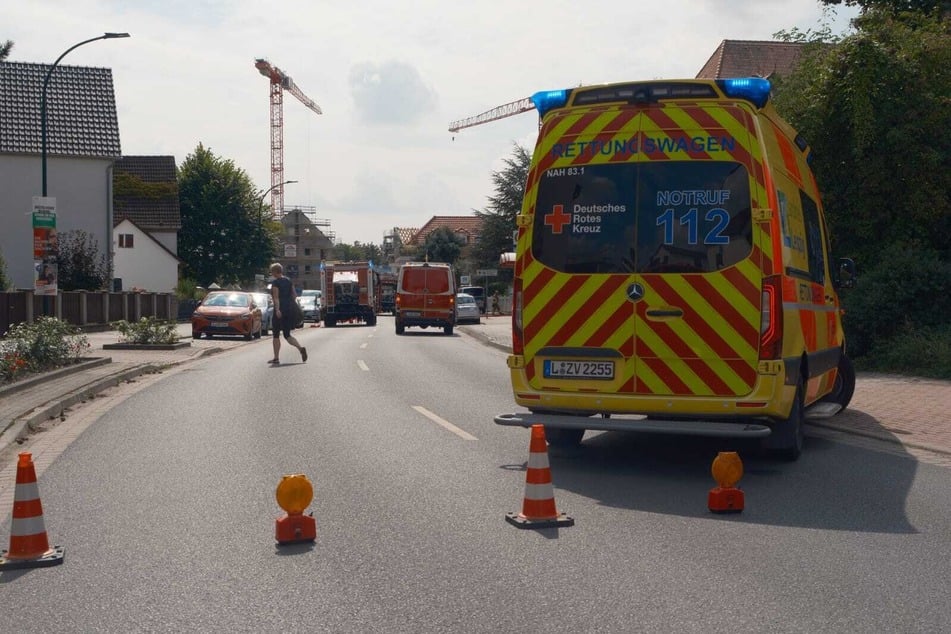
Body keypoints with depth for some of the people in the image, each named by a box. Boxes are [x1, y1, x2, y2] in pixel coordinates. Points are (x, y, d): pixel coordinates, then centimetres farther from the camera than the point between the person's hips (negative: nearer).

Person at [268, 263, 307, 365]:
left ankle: (276, 358, 6)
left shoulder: (275, 282, -8)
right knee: (287, 335, 10)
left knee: (276, 335, 5)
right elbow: (294, 295, 13)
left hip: (280, 311, -7)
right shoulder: (288, 281, 13)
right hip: (290, 309, 7)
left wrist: (277, 309, -25)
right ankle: (301, 348, -15)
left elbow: (276, 297, -18)